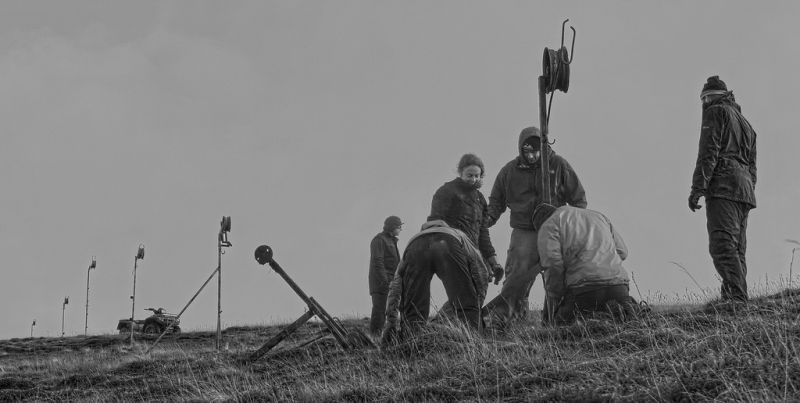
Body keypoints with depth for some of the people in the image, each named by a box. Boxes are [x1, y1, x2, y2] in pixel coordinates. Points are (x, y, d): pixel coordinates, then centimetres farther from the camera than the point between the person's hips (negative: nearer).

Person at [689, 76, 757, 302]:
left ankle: (737, 298, -32)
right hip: (745, 189, 9)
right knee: (737, 251, 5)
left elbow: (709, 152, -8)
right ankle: (731, 298, -3)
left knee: (723, 246, -19)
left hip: (723, 184, -9)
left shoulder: (716, 113, 5)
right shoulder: (745, 123, 31)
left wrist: (697, 188, -14)